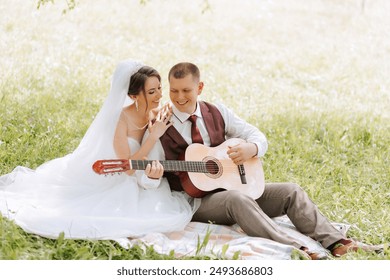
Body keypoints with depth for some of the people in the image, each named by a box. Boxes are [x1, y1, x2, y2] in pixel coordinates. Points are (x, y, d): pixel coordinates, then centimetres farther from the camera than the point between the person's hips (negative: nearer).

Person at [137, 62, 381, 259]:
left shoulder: (217, 113, 7)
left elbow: (258, 136, 8)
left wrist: (251, 147, -16)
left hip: (231, 183, 6)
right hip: (195, 200, -6)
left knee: (290, 192, -11)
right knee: (238, 200, -38)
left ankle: (335, 242, -21)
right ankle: (297, 250, -48)